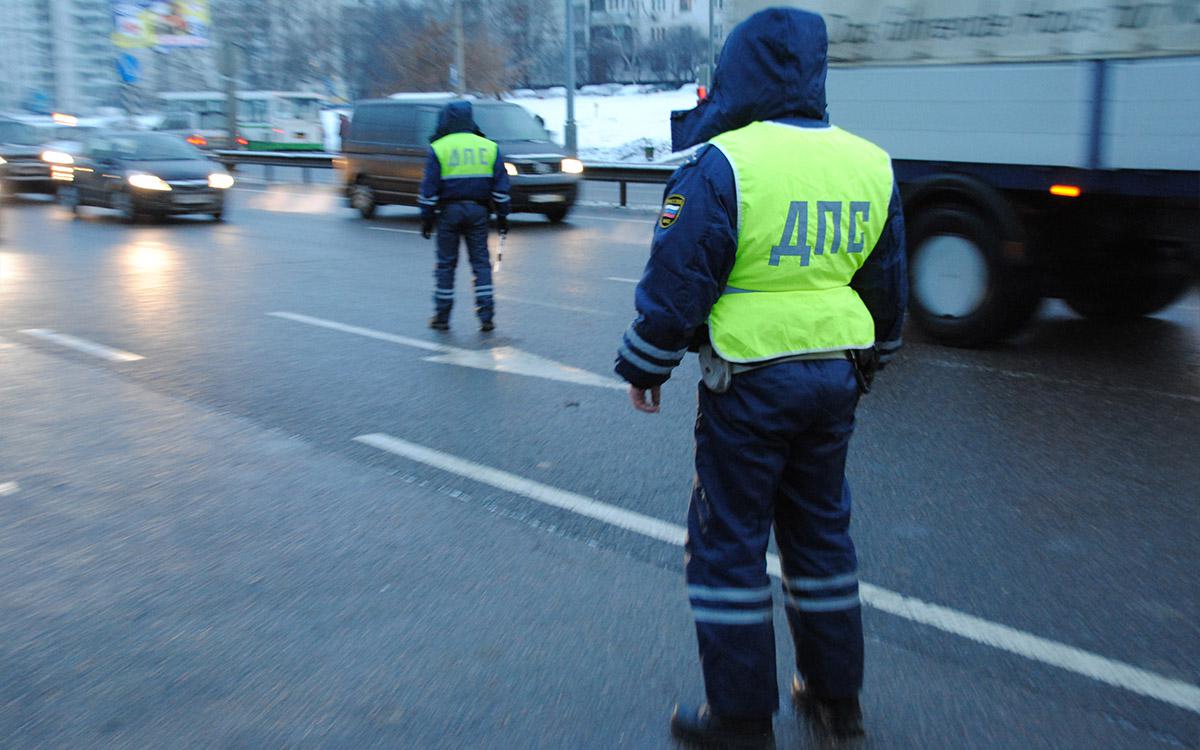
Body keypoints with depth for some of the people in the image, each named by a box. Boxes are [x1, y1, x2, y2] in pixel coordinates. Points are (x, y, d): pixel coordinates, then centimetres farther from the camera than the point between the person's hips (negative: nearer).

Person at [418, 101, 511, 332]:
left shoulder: (438, 148, -3)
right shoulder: (489, 147, 6)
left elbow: (429, 187, -5)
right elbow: (500, 185, 5)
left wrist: (426, 217, 0)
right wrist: (502, 215, 10)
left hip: (449, 211, -2)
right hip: (478, 210, 2)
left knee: (446, 263, 6)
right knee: (481, 262, 6)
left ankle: (442, 316, 11)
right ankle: (486, 317, 0)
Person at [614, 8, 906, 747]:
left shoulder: (722, 163, -14)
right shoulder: (872, 166, 6)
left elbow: (677, 282, -13)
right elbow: (888, 290, 13)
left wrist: (646, 365, 1)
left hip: (750, 384, -6)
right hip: (835, 380, 7)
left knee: (728, 545, 7)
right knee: (822, 532, 19)